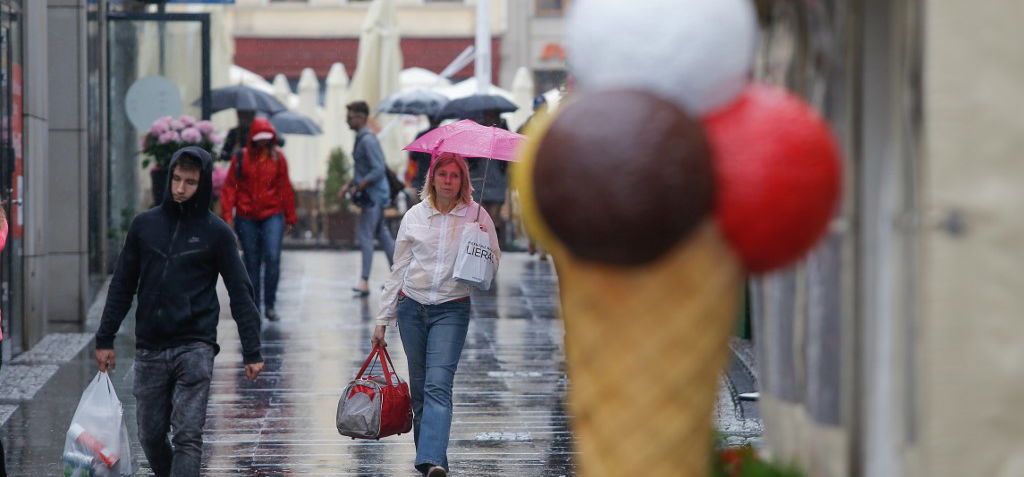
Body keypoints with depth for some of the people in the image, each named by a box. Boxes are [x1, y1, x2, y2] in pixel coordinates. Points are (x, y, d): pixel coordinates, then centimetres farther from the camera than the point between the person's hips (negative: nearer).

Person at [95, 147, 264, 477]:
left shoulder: (216, 233, 0)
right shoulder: (144, 225, 7)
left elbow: (240, 293, 2)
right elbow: (122, 286, 12)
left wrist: (252, 353, -2)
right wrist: (105, 339, 8)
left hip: (195, 348, -3)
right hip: (149, 349, 3)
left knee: (188, 435, -12)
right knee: (151, 435, 6)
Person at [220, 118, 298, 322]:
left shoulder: (278, 158, 4)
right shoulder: (241, 158, 1)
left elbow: (285, 188, 9)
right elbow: (229, 186, 2)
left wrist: (290, 217, 12)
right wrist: (227, 214, -6)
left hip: (272, 215, 0)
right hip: (246, 218, 0)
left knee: (272, 257, -15)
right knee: (252, 263, 7)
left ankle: (270, 305, -3)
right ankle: (253, 307, 17)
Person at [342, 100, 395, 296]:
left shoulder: (368, 140, -17)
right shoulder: (361, 138, 14)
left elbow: (378, 170, -23)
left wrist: (357, 187, -19)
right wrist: (349, 185, 15)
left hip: (373, 195, -10)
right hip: (371, 196, 10)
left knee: (365, 235, -10)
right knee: (382, 234, 14)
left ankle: (365, 282, -10)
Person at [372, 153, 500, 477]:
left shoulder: (476, 216, 1)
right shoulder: (414, 216, 6)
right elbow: (398, 269, 11)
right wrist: (383, 319, 10)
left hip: (452, 310, -3)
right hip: (412, 307, 3)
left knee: (438, 385, -16)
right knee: (419, 387, 6)